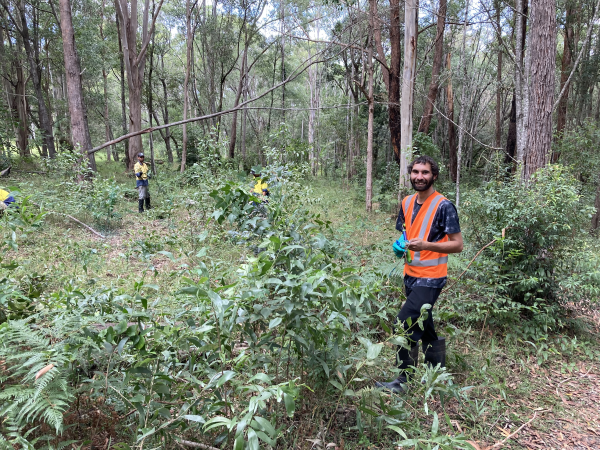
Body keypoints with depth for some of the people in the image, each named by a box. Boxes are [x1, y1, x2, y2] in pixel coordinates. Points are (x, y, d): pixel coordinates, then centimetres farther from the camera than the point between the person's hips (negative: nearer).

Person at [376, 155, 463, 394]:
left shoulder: (443, 206, -13)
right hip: (411, 275, 8)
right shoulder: (407, 202, 8)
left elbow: (457, 245, -12)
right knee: (423, 327, 18)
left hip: (430, 278, -8)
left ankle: (403, 381, 1)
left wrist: (425, 245, -25)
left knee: (404, 324, -14)